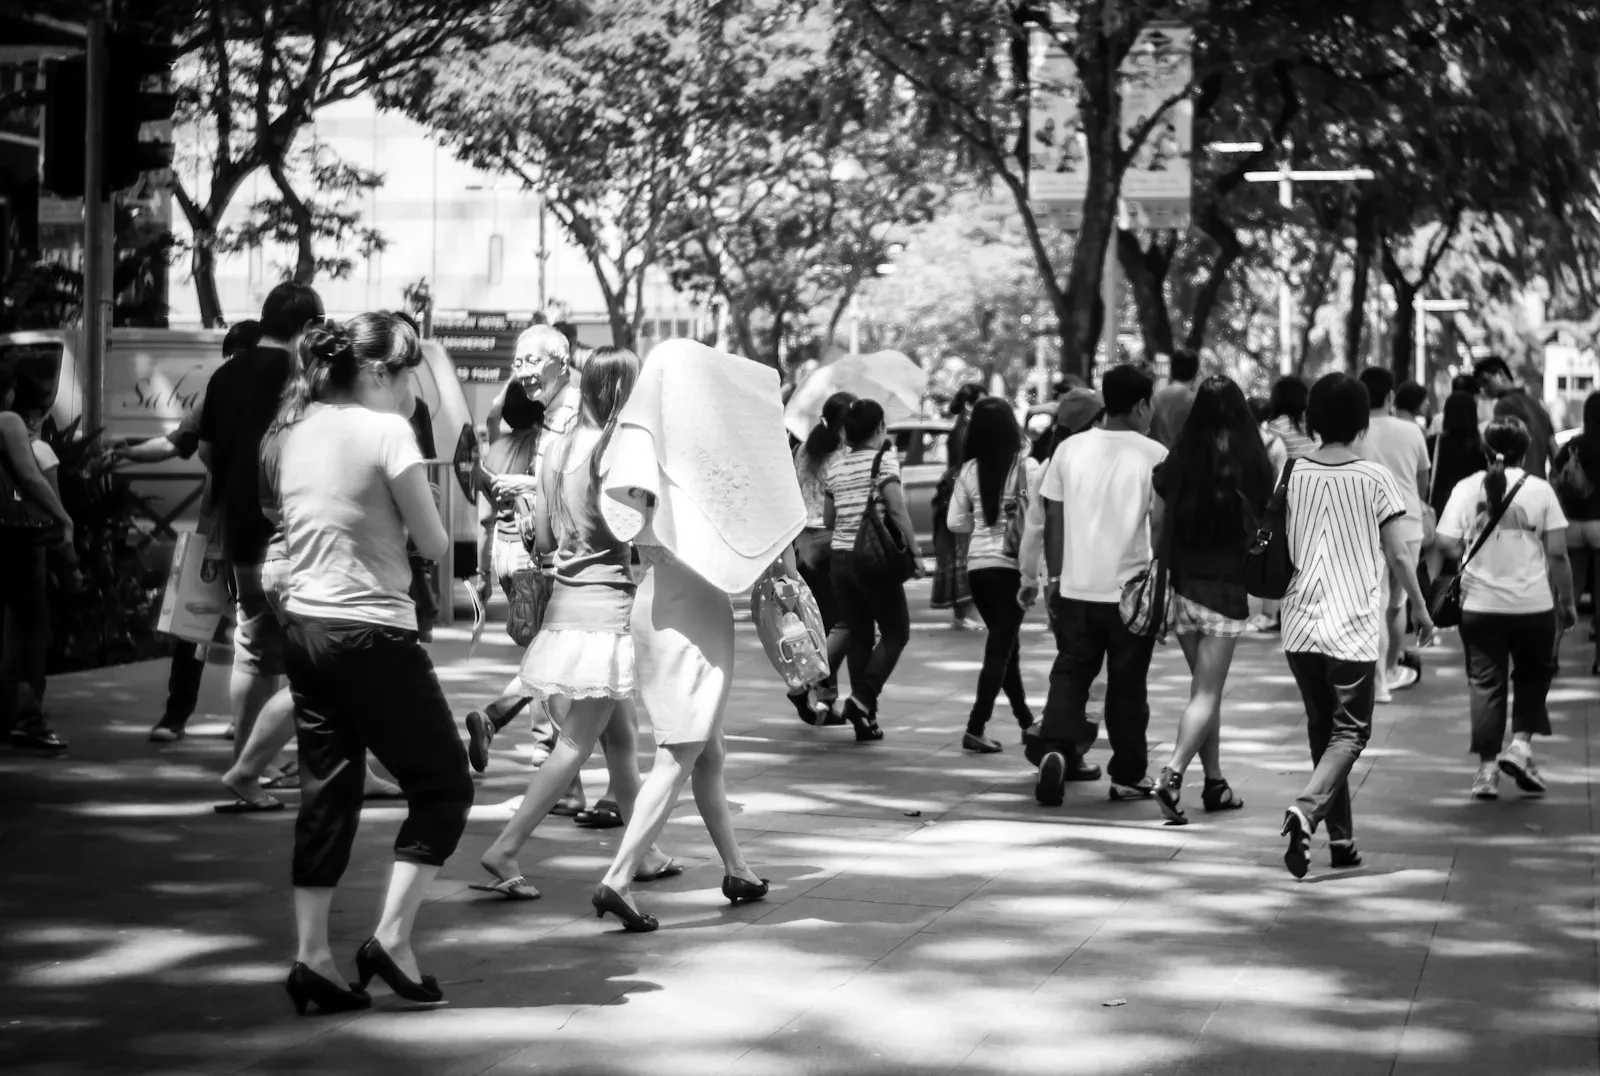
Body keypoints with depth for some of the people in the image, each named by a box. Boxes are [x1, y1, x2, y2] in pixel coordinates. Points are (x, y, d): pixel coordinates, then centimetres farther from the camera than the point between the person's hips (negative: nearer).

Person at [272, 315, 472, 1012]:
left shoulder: (298, 432, 10)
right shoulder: (387, 431, -12)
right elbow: (435, 545, -10)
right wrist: (414, 512, 9)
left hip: (305, 624, 8)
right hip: (372, 634, -8)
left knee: (327, 794, 12)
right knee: (443, 785, 6)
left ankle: (312, 957, 9)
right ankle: (392, 939, -1)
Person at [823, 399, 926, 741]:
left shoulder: (834, 466, 10)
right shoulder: (884, 459, -7)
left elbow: (828, 519, 13)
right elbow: (897, 510, -16)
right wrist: (914, 550, -11)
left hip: (841, 556, 6)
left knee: (858, 634, 11)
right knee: (896, 632, 6)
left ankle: (865, 719, 10)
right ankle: (863, 698, -10)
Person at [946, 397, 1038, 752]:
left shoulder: (970, 470, 0)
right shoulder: (1027, 468, -9)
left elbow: (956, 523, 3)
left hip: (978, 564, 4)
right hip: (1012, 564, -4)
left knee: (1005, 643, 18)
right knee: (1001, 647, 0)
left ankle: (1026, 721, 29)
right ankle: (975, 729, -8)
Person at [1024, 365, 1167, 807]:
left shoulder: (1070, 450, 3)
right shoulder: (1154, 455, -7)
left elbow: (1053, 519, 6)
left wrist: (1054, 576, 13)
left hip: (1076, 587, 2)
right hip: (1131, 588, -2)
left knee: (1070, 673, 11)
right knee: (1127, 684, 9)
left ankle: (1054, 748, -11)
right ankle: (1128, 775, 17)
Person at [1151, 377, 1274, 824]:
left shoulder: (1178, 461, -2)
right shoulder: (1254, 464, -7)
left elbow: (1155, 523, 2)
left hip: (1183, 585, 3)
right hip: (1228, 589, -3)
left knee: (1206, 687, 16)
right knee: (1207, 692, -1)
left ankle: (1214, 783, 20)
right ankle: (1173, 772, -20)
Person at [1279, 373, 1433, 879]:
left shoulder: (1293, 474, 2)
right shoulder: (1375, 478, -6)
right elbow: (1400, 556, -3)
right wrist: (1421, 610, 11)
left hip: (1301, 624, 4)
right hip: (1354, 629, -4)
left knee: (1322, 730, 15)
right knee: (1349, 732, 3)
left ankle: (1341, 838, 20)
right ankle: (1306, 809, -22)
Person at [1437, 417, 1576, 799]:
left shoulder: (1467, 488, 0)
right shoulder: (1540, 490, -3)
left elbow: (1447, 543, -3)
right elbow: (1557, 553, -4)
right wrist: (1567, 600, 5)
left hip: (1479, 605, 1)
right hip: (1533, 605, -1)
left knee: (1486, 684, 7)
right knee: (1533, 676, 18)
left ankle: (1487, 769, 7)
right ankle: (1520, 746, 3)